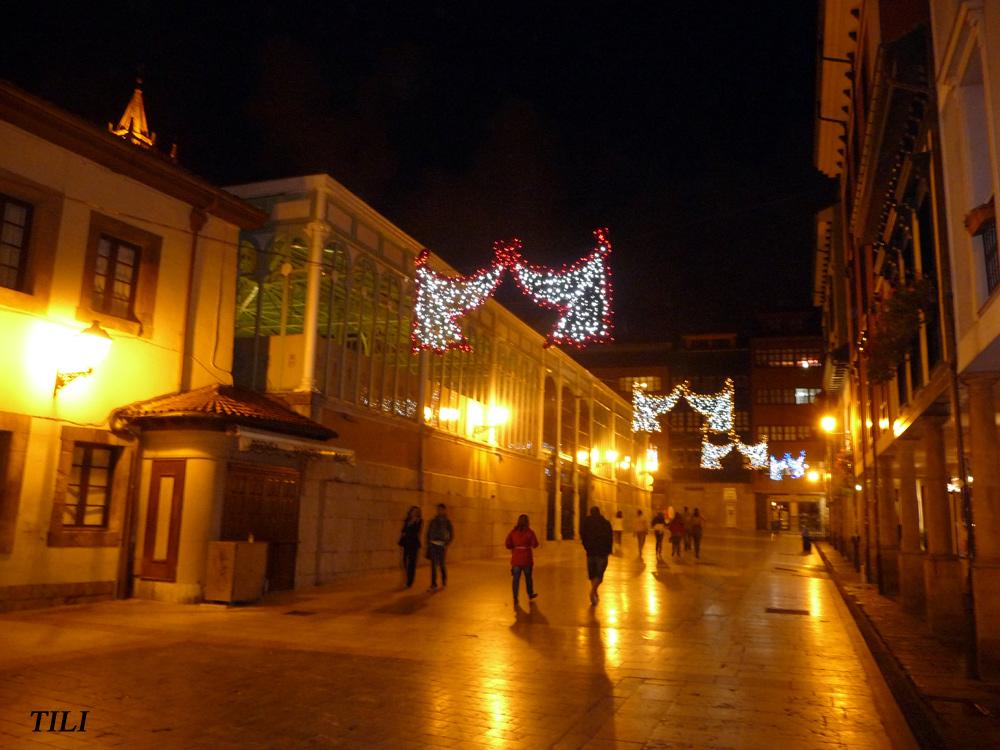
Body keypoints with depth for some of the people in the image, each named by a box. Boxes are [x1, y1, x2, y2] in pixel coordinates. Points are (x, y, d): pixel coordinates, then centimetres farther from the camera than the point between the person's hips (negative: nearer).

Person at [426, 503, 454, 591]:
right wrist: (428, 543, 5)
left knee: (441, 564, 3)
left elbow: (452, 535, 2)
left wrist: (447, 545, -7)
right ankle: (434, 585, -7)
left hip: (442, 545, -2)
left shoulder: (447, 522, 2)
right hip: (433, 544, 2)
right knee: (433, 565, -6)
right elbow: (428, 533, 13)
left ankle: (444, 582, 27)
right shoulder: (433, 521, 9)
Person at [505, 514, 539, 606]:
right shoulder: (529, 532, -9)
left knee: (516, 578, 4)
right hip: (527, 558, -2)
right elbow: (535, 544, -12)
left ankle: (515, 598, -3)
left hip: (516, 558, 2)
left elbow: (507, 545, -3)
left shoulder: (513, 532, -1)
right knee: (528, 577, 17)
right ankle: (530, 594, 36)